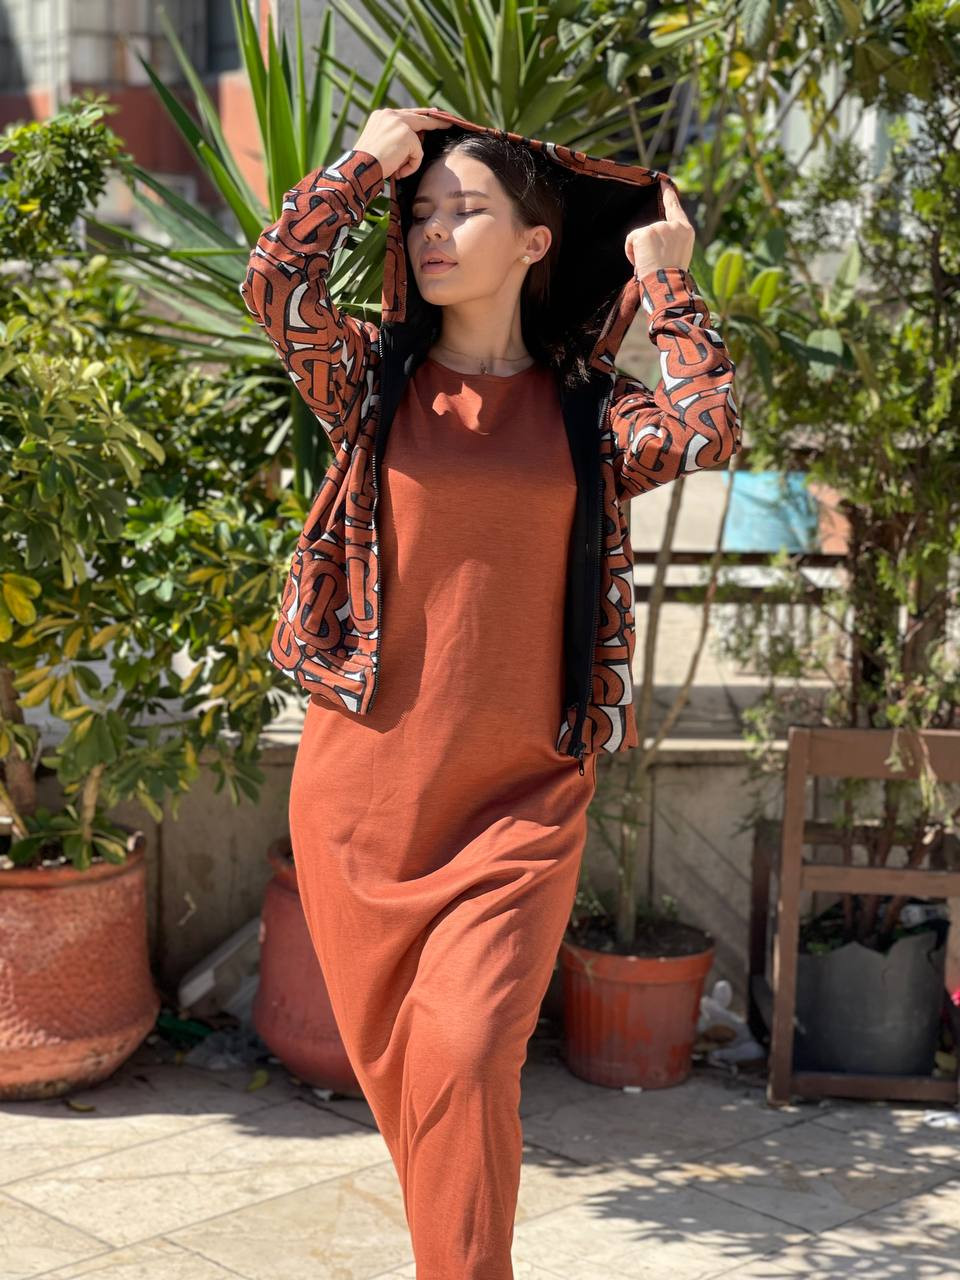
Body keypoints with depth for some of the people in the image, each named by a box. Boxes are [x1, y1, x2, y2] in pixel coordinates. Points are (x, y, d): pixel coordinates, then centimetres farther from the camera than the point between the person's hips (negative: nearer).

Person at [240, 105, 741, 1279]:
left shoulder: (587, 416, 6)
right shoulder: (373, 380, 7)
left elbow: (710, 431, -13)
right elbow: (275, 283, -12)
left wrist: (663, 278, -1)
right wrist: (367, 160, 0)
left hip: (521, 796, -1)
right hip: (363, 784, 2)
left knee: (463, 1054, -15)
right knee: (390, 1061, 10)